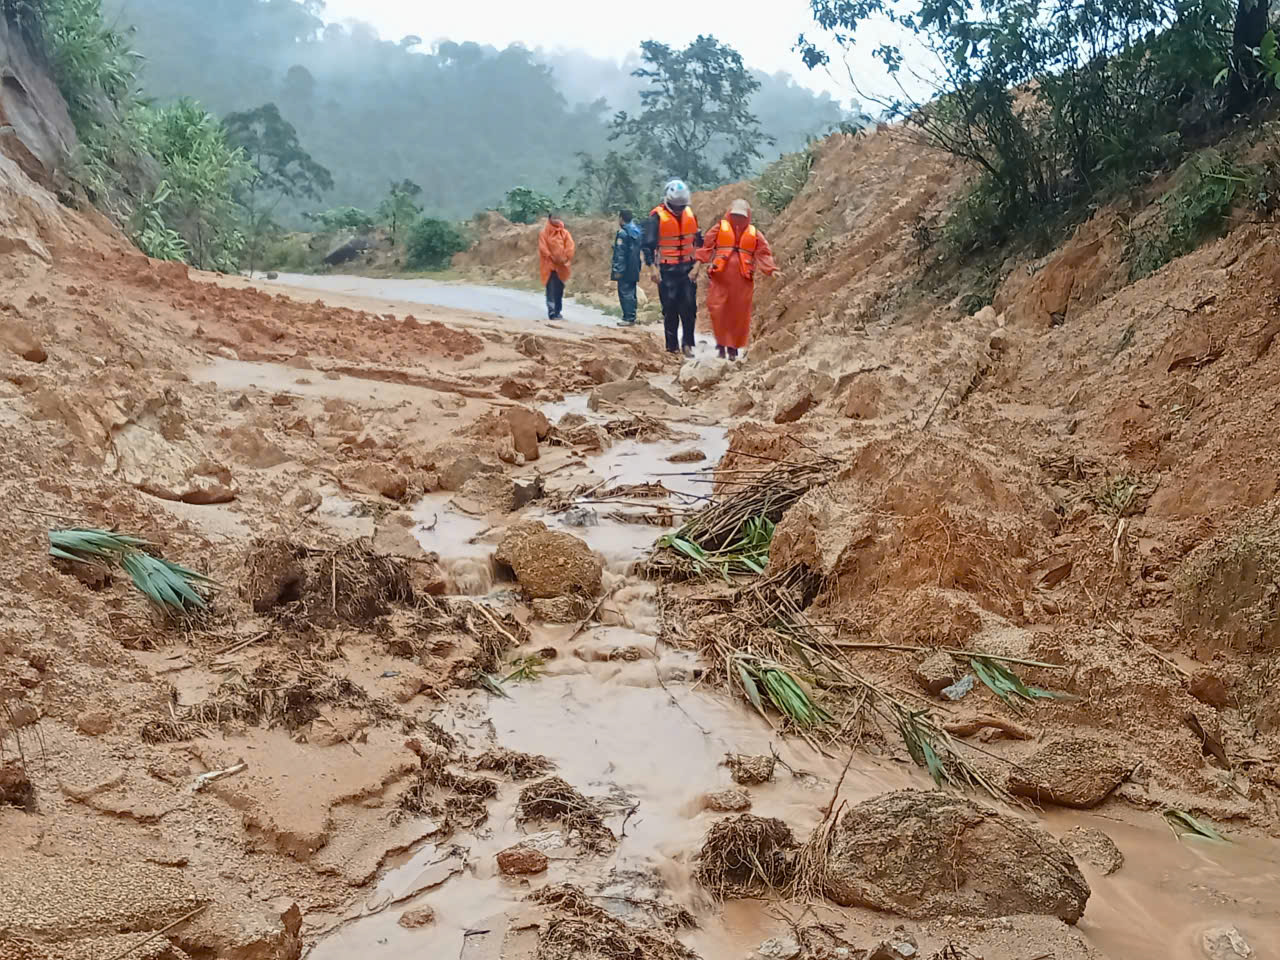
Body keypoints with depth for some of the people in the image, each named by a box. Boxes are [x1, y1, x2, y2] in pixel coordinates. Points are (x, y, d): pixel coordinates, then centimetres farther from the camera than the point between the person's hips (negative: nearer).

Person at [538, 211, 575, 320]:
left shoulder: (565, 232, 7)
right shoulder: (544, 233, -2)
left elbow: (570, 246, 0)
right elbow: (543, 248, -8)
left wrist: (565, 258, -12)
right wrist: (552, 258, -15)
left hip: (561, 266, 4)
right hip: (549, 265, -4)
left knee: (559, 290, 10)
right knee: (551, 290, -9)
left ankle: (558, 312, 21)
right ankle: (552, 313, -12)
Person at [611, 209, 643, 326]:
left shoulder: (622, 233, -14)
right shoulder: (637, 232, 12)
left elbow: (620, 253, -17)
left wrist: (617, 269, -16)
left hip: (625, 269, -8)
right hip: (634, 269, 8)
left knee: (625, 293, -5)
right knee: (631, 293, 13)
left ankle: (628, 318, -8)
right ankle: (631, 317, 16)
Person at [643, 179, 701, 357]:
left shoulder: (690, 215, 7)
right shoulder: (657, 217, -8)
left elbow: (699, 241, 17)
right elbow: (648, 244, -9)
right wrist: (652, 268, -16)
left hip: (687, 268, 4)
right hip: (667, 269, -3)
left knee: (689, 306, -3)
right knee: (670, 308, -1)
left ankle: (687, 343, 4)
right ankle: (672, 345, 7)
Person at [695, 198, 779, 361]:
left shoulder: (754, 233, 13)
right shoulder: (719, 229, 7)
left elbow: (763, 254, 10)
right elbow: (707, 248, 5)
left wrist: (771, 270, -4)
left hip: (742, 280, 2)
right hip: (719, 278, -2)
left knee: (739, 314, 2)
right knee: (718, 310, -6)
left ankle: (733, 347, 14)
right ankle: (721, 342, 11)